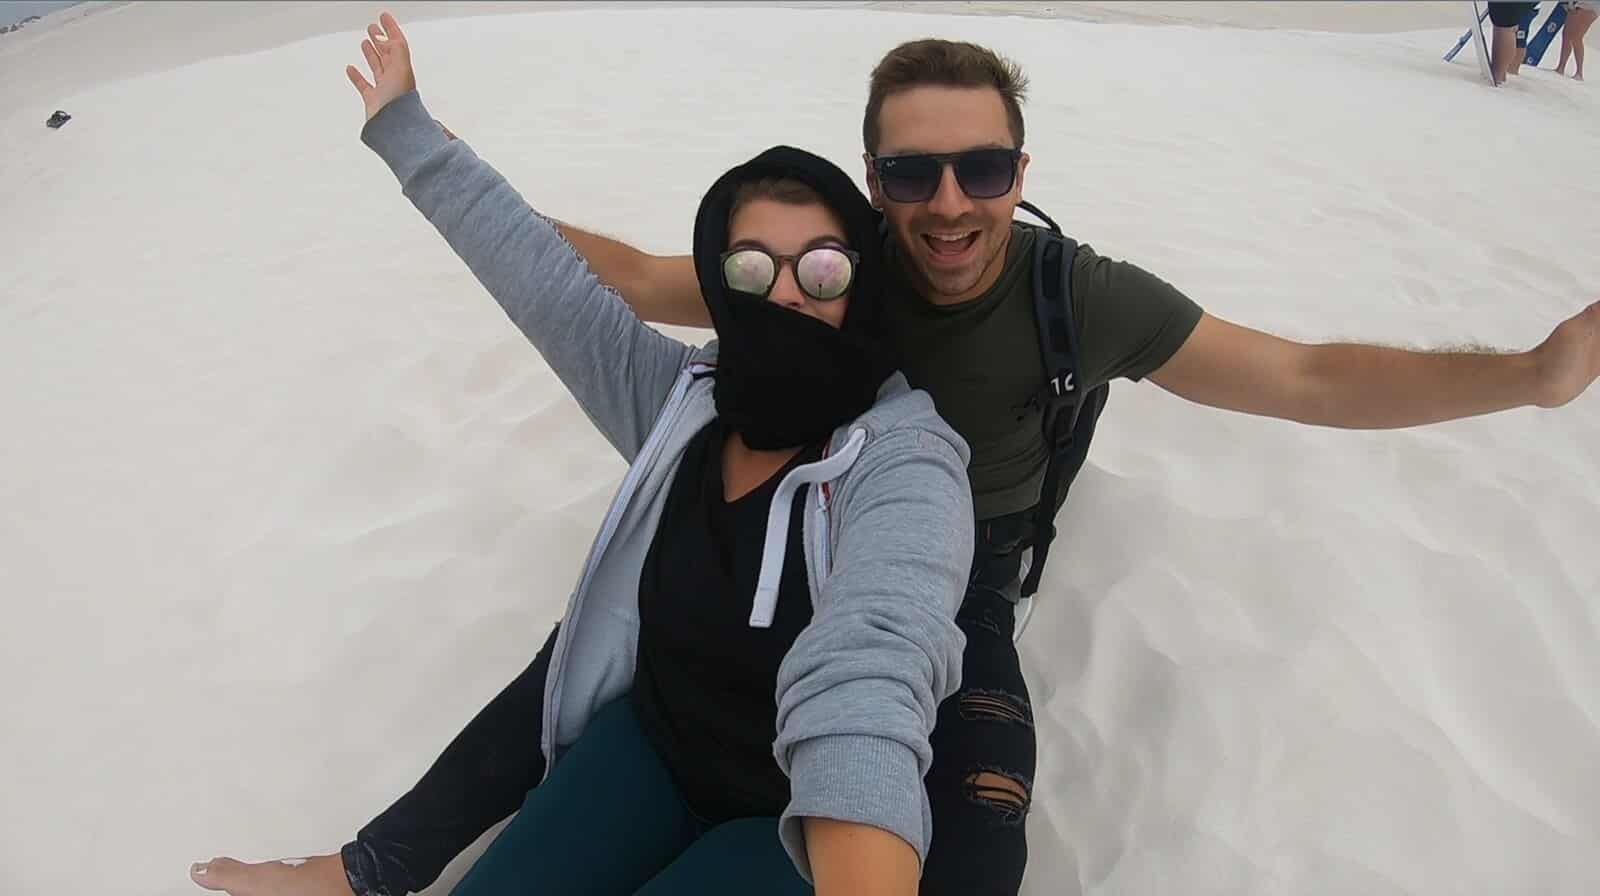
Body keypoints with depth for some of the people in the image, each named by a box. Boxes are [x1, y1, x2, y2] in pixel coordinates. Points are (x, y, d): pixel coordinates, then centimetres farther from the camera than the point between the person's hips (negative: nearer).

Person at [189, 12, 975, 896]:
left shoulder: (904, 453, -25)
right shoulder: (681, 397, -7)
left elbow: (870, 672, -43)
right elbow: (544, 278, 0)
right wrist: (405, 130, 7)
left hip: (800, 817, -4)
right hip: (650, 738, 4)